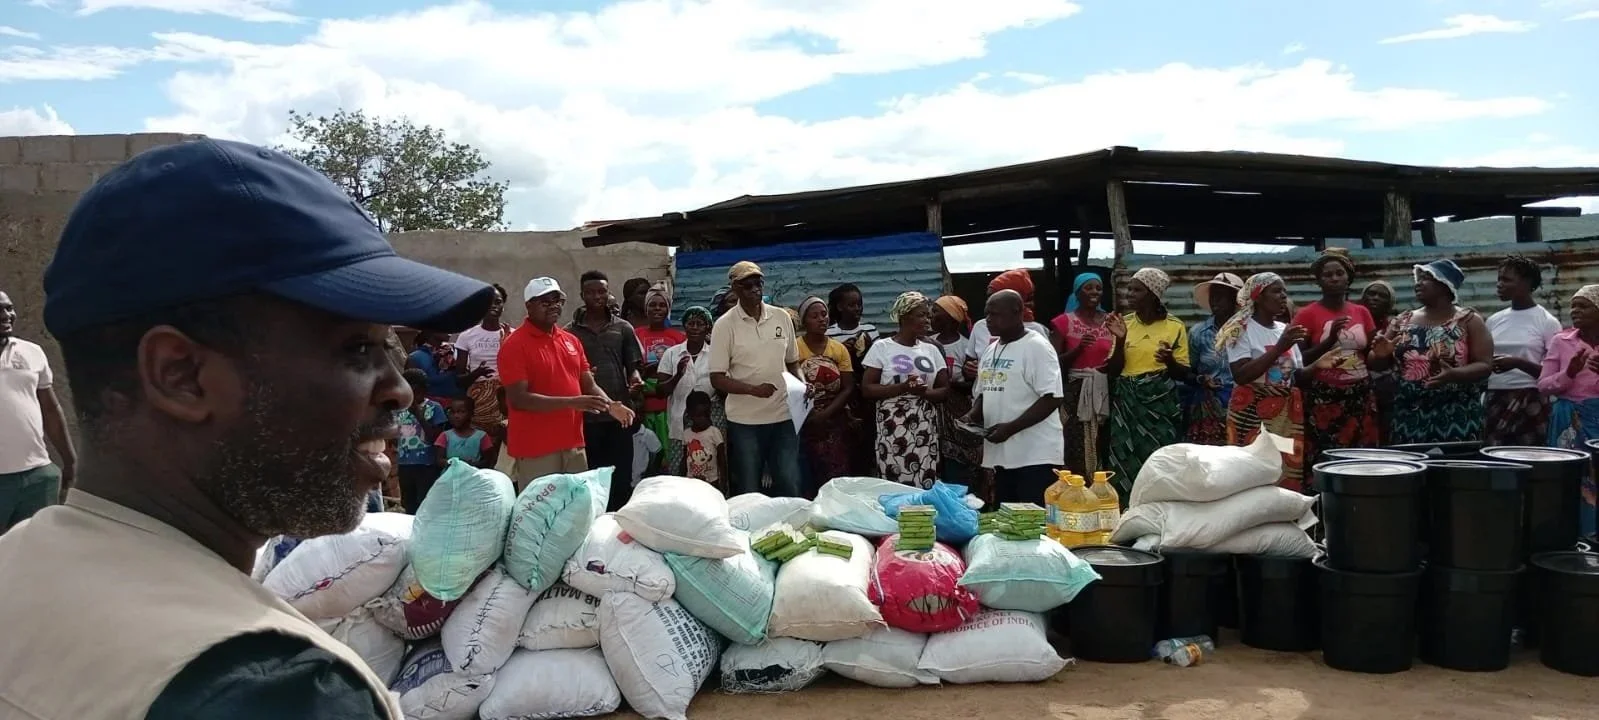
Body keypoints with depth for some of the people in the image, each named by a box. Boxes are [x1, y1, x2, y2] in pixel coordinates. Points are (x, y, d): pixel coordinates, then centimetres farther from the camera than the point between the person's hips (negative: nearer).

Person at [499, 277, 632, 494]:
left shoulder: (572, 341, 12)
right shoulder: (514, 345, -9)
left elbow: (589, 385, 14)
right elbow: (518, 399, -17)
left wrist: (611, 406, -8)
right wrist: (571, 403, -24)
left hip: (573, 444, 7)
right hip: (535, 449, -6)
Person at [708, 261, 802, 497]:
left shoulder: (782, 317, 5)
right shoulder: (725, 325, -6)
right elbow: (717, 379, -8)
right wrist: (753, 389, -22)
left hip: (784, 416, 3)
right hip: (745, 421, -3)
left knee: (789, 486, 5)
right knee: (749, 492, 6)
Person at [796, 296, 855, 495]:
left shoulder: (839, 349, 8)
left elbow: (848, 388, 2)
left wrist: (825, 414, -11)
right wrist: (809, 413, -17)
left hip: (834, 423, 3)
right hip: (804, 423, -3)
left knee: (836, 479, -1)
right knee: (806, 479, -5)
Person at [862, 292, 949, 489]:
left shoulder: (932, 350, 12)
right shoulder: (882, 348, 1)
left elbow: (944, 390, 10)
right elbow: (867, 390, -4)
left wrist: (924, 393, -12)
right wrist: (901, 387, -17)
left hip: (926, 430, 3)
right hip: (892, 430, -3)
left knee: (926, 486, -3)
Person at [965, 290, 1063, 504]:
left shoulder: (1036, 347, -10)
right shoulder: (990, 350, 15)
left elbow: (1051, 399, -17)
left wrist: (1010, 428, -21)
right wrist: (972, 415, 3)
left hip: (1036, 456, -8)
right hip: (1001, 454, 8)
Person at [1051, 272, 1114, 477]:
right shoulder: (1065, 321, -1)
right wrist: (1078, 348, -19)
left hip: (1103, 393, 3)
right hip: (1075, 393, -3)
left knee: (1102, 451, 1)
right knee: (1076, 453, -8)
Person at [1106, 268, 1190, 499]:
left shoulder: (1174, 326, -2)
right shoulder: (1124, 323, 5)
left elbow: (1184, 374, 0)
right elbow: (1113, 371, 2)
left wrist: (1169, 361, -20)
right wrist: (1120, 339, -11)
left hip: (1160, 403, -2)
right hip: (1127, 403, 3)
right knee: (1126, 462, 2)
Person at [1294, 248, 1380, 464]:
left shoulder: (1362, 312, 10)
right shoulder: (1307, 314, -3)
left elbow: (1371, 356, 18)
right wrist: (1329, 340, -18)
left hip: (1361, 398, 4)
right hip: (1323, 400, -4)